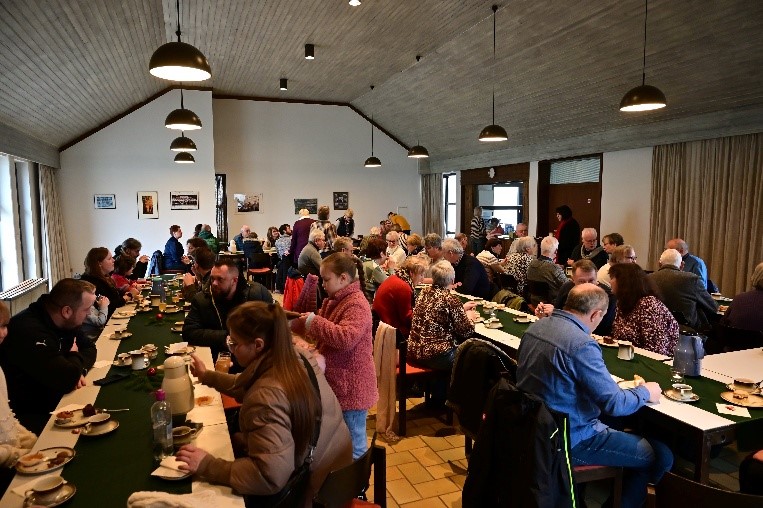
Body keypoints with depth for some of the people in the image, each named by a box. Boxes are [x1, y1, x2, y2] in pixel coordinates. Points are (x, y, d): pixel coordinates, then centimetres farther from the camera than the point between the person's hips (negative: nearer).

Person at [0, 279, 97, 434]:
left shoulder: (63, 321, -2)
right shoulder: (29, 331, -30)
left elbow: (89, 348, 8)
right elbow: (67, 378, -35)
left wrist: (78, 369, -15)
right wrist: (75, 357, -13)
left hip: (52, 400, 8)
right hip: (28, 416, -8)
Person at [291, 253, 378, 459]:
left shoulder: (356, 304, -20)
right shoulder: (334, 301, 10)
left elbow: (346, 338, -35)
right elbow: (322, 332, 19)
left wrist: (314, 321, -26)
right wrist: (296, 322, 5)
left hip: (351, 388, -10)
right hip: (337, 383, 10)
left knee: (353, 446, 5)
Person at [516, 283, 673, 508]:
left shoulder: (535, 327, -1)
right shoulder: (581, 344, -26)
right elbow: (614, 403, -20)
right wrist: (645, 392, 0)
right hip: (568, 440, -8)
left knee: (615, 426, 28)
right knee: (659, 456, 5)